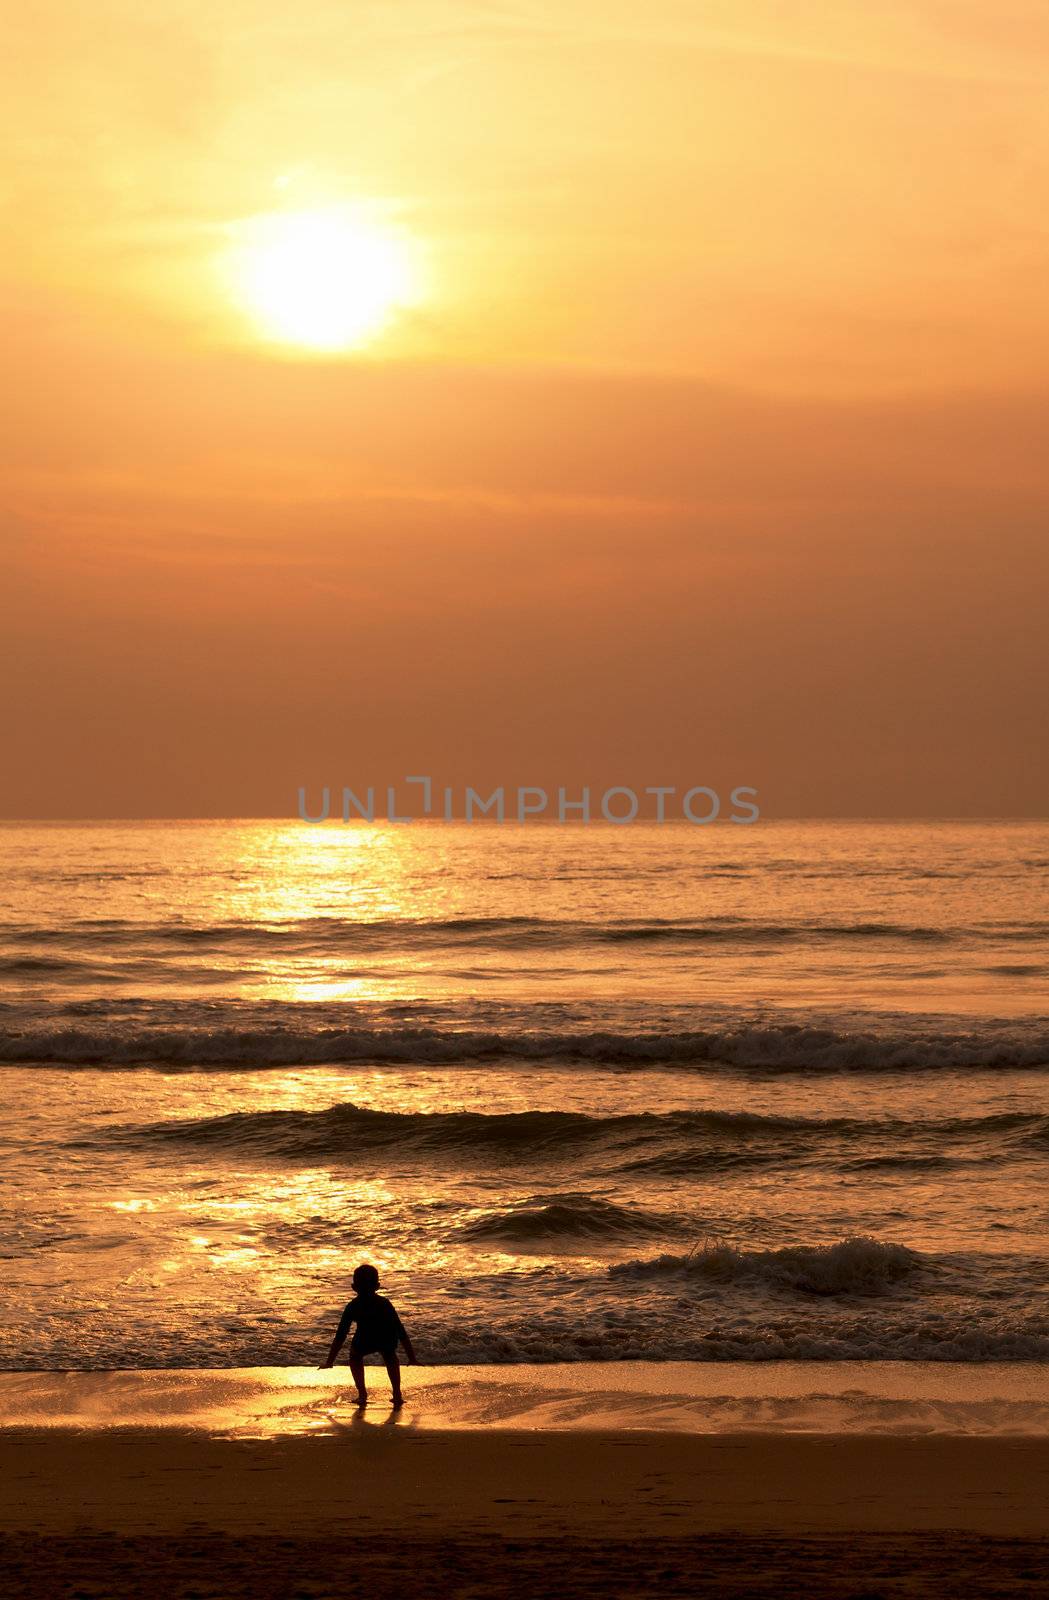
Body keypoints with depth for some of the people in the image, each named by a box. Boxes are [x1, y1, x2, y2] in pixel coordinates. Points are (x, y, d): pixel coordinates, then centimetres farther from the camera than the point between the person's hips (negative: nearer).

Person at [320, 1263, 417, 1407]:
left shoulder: (353, 1306, 28)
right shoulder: (384, 1303, 31)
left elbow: (340, 1335, 29)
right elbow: (401, 1331, 33)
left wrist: (329, 1362, 36)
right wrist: (411, 1357, 39)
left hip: (365, 1342, -2)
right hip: (388, 1341, 2)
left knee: (355, 1356, 34)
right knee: (390, 1356, 37)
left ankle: (362, 1394, 25)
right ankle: (397, 1394, 29)